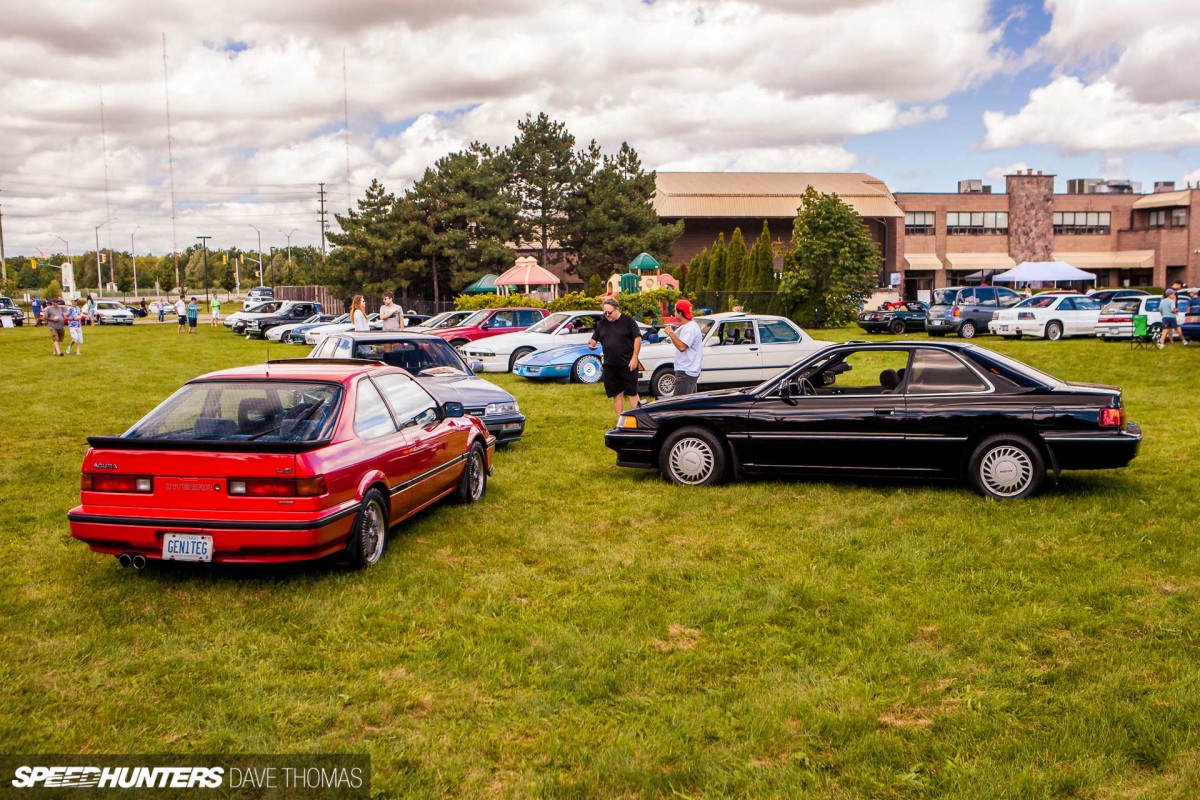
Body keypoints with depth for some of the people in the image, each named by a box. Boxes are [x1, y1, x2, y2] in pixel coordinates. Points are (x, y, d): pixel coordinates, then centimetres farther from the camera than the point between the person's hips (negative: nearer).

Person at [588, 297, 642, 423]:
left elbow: (638, 338, -5)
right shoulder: (602, 324, 12)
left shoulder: (628, 321, -2)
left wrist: (634, 358, -12)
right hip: (609, 366, 5)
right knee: (617, 394, 8)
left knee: (632, 393, -3)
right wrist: (591, 344, -11)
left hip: (627, 365, -5)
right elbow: (594, 339, 15)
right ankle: (620, 422, 14)